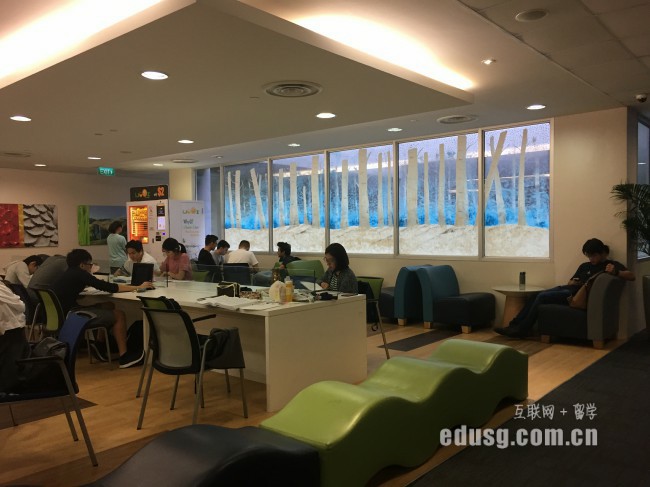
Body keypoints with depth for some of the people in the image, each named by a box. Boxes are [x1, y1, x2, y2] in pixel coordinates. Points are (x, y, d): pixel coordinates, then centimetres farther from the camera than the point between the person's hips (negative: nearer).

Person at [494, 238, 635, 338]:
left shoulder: (611, 265, 6)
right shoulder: (585, 266, 25)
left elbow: (631, 276, -7)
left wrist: (616, 272, -26)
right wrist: (572, 282, 3)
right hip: (569, 290, 7)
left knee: (542, 297, -22)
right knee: (537, 296, -14)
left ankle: (522, 329, -16)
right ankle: (514, 325, -15)